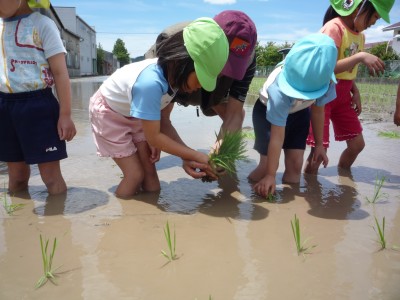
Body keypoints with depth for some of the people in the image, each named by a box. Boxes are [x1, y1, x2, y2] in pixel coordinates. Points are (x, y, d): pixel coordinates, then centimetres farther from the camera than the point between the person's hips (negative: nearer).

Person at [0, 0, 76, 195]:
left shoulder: (42, 24, -5)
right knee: (16, 175, 15)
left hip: (37, 104, -5)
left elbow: (60, 72, -8)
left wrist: (65, 114, -12)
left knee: (50, 175, -2)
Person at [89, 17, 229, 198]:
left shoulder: (171, 73, -19)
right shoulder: (151, 83, -41)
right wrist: (197, 156, -29)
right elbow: (153, 136, -32)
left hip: (134, 115, 6)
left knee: (150, 172, 1)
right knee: (135, 175, -7)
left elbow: (160, 119, -4)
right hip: (108, 113, -6)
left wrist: (155, 141, -20)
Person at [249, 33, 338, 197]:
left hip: (298, 112, 4)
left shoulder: (323, 82, -29)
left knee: (295, 164, -6)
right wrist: (270, 175, -34)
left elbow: (318, 110, -9)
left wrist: (319, 144, 0)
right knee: (266, 165, -12)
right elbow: (277, 136, -38)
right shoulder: (280, 90, -42)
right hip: (266, 110, -4)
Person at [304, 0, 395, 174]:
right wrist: (360, 57, -28)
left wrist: (355, 92, -1)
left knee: (357, 144, 10)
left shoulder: (360, 36, 10)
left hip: (342, 95, 8)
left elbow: (348, 70, 14)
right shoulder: (334, 27, -16)